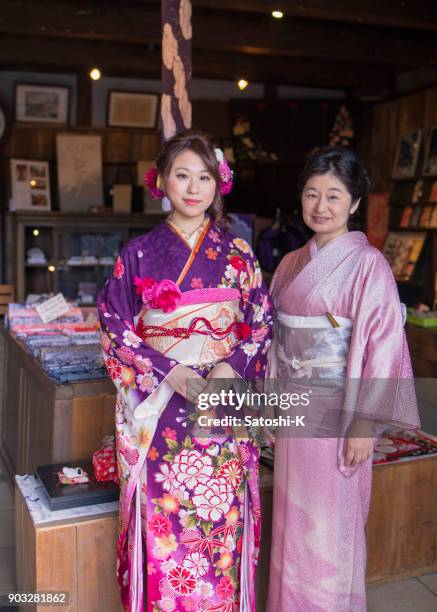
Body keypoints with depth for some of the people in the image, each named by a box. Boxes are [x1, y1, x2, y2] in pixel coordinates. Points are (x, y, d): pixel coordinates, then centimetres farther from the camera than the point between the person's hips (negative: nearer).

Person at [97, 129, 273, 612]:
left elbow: (261, 325, 6)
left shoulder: (238, 255, 5)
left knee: (222, 522, 9)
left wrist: (233, 367, -12)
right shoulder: (138, 253, 1)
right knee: (164, 522, 5)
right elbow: (115, 330, -1)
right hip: (160, 410, -1)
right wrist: (169, 373, -14)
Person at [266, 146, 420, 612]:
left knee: (328, 530, 7)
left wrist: (365, 423, -16)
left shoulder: (367, 264, -11)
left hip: (336, 416, -6)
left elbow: (382, 345, -14)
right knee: (291, 524, 17)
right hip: (292, 412, 6)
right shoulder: (292, 263, 8)